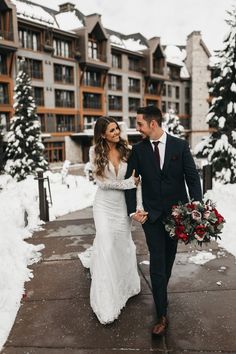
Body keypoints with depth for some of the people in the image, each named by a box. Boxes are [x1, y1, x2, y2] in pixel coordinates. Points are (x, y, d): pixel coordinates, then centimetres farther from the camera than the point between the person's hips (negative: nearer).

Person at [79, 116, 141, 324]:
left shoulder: (126, 151, -3)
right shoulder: (96, 152, -8)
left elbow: (134, 178, 2)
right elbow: (102, 182, -13)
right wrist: (128, 183, -17)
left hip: (123, 205, 3)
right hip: (104, 205, -3)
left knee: (123, 244, 15)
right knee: (106, 247, -4)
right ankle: (107, 304, 6)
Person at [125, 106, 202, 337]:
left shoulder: (180, 146, -4)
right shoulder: (138, 149, -2)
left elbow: (192, 177, -5)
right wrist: (133, 211, -9)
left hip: (177, 211, 1)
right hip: (151, 213, -1)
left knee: (169, 257, 17)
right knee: (157, 262, -2)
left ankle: (161, 291, 43)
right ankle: (162, 316, 7)